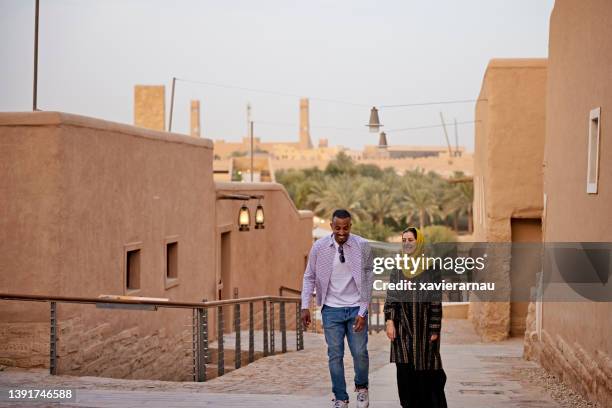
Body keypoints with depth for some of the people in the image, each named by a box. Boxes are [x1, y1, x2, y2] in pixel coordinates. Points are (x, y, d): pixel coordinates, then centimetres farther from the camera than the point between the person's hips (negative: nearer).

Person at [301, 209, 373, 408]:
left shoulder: (362, 246, -9)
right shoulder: (319, 247, -5)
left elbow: (368, 280, -5)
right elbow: (309, 277, 6)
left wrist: (363, 312, -9)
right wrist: (305, 306, -2)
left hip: (356, 308, -1)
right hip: (331, 309, 1)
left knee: (360, 353, -1)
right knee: (335, 355, 3)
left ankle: (361, 387, 28)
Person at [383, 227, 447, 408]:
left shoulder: (431, 270, -2)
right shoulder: (397, 270, 9)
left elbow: (436, 302, -4)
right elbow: (390, 298, 6)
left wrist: (435, 330, -8)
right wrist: (389, 322, -7)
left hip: (424, 329, -3)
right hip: (403, 330, 3)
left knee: (426, 371, -2)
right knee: (405, 371, 0)